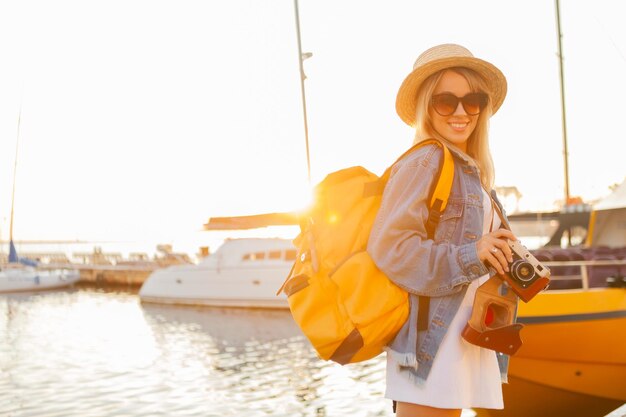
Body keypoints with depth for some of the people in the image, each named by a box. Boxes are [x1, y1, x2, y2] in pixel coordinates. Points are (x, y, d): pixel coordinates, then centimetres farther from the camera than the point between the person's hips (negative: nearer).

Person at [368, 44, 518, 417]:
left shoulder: (471, 171, 17)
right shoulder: (425, 162, -10)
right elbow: (388, 247, -19)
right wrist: (468, 258, -20)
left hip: (464, 339, 9)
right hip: (430, 339, -9)